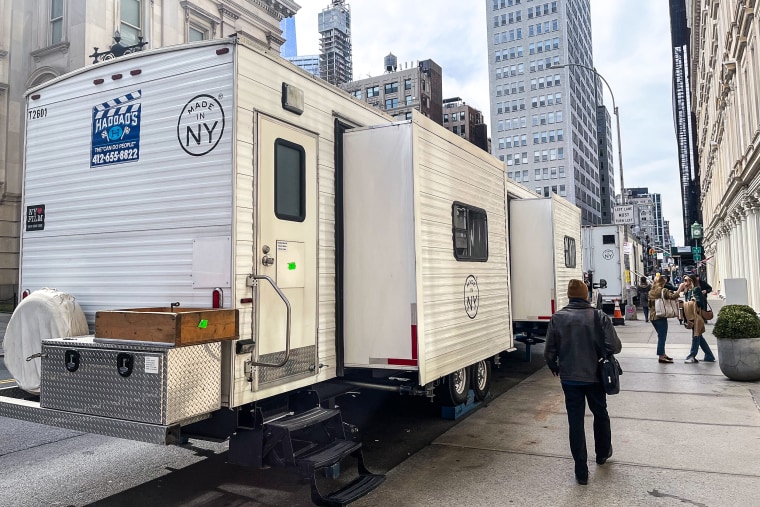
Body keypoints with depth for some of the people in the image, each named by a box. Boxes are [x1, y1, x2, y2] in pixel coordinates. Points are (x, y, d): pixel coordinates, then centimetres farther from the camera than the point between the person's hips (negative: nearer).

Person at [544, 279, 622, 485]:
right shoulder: (599, 317, -11)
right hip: (594, 376, 1)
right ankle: (603, 453, 45)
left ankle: (581, 471, 10)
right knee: (600, 414, 24)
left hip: (569, 378, 0)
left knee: (575, 422, 6)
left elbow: (549, 352, -7)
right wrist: (600, 348, 10)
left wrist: (555, 368, 13)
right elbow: (614, 346, -13)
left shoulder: (557, 318, -8)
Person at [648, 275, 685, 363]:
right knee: (662, 336, -2)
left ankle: (663, 354, 25)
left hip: (652, 317, 8)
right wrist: (680, 289, -19)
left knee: (661, 336, 19)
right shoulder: (663, 290, -10)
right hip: (660, 317, -8)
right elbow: (673, 296, -26)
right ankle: (661, 357, -1)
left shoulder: (651, 292, 12)